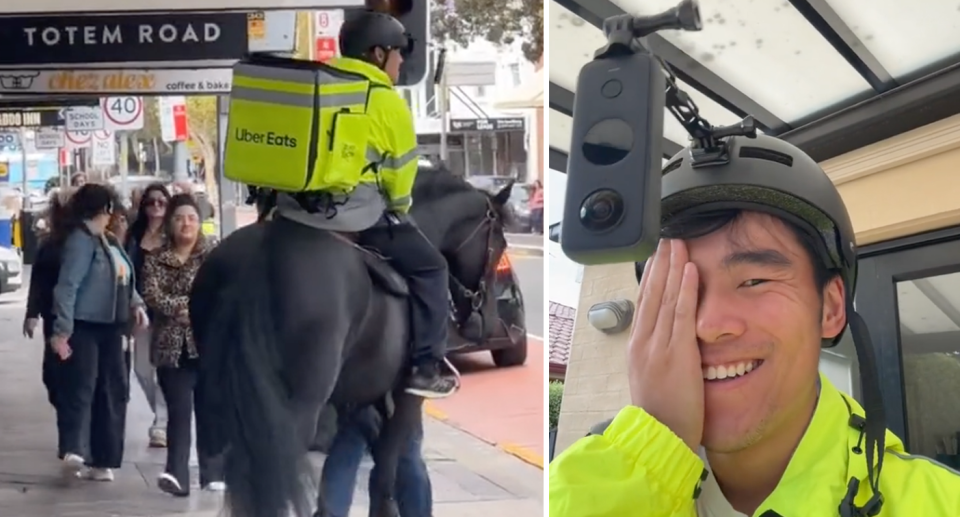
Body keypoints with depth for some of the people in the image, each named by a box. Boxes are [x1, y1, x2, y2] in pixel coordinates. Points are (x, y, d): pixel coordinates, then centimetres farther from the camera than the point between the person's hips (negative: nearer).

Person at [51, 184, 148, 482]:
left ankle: (102, 460, 14)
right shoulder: (81, 241, -13)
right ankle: (73, 451, -26)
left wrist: (135, 303, 5)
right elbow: (67, 286, -20)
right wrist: (62, 330, -26)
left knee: (112, 390, 8)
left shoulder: (109, 242, 17)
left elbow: (122, 280, 24)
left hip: (110, 327, 9)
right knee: (81, 386, -17)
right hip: (84, 326, -9)